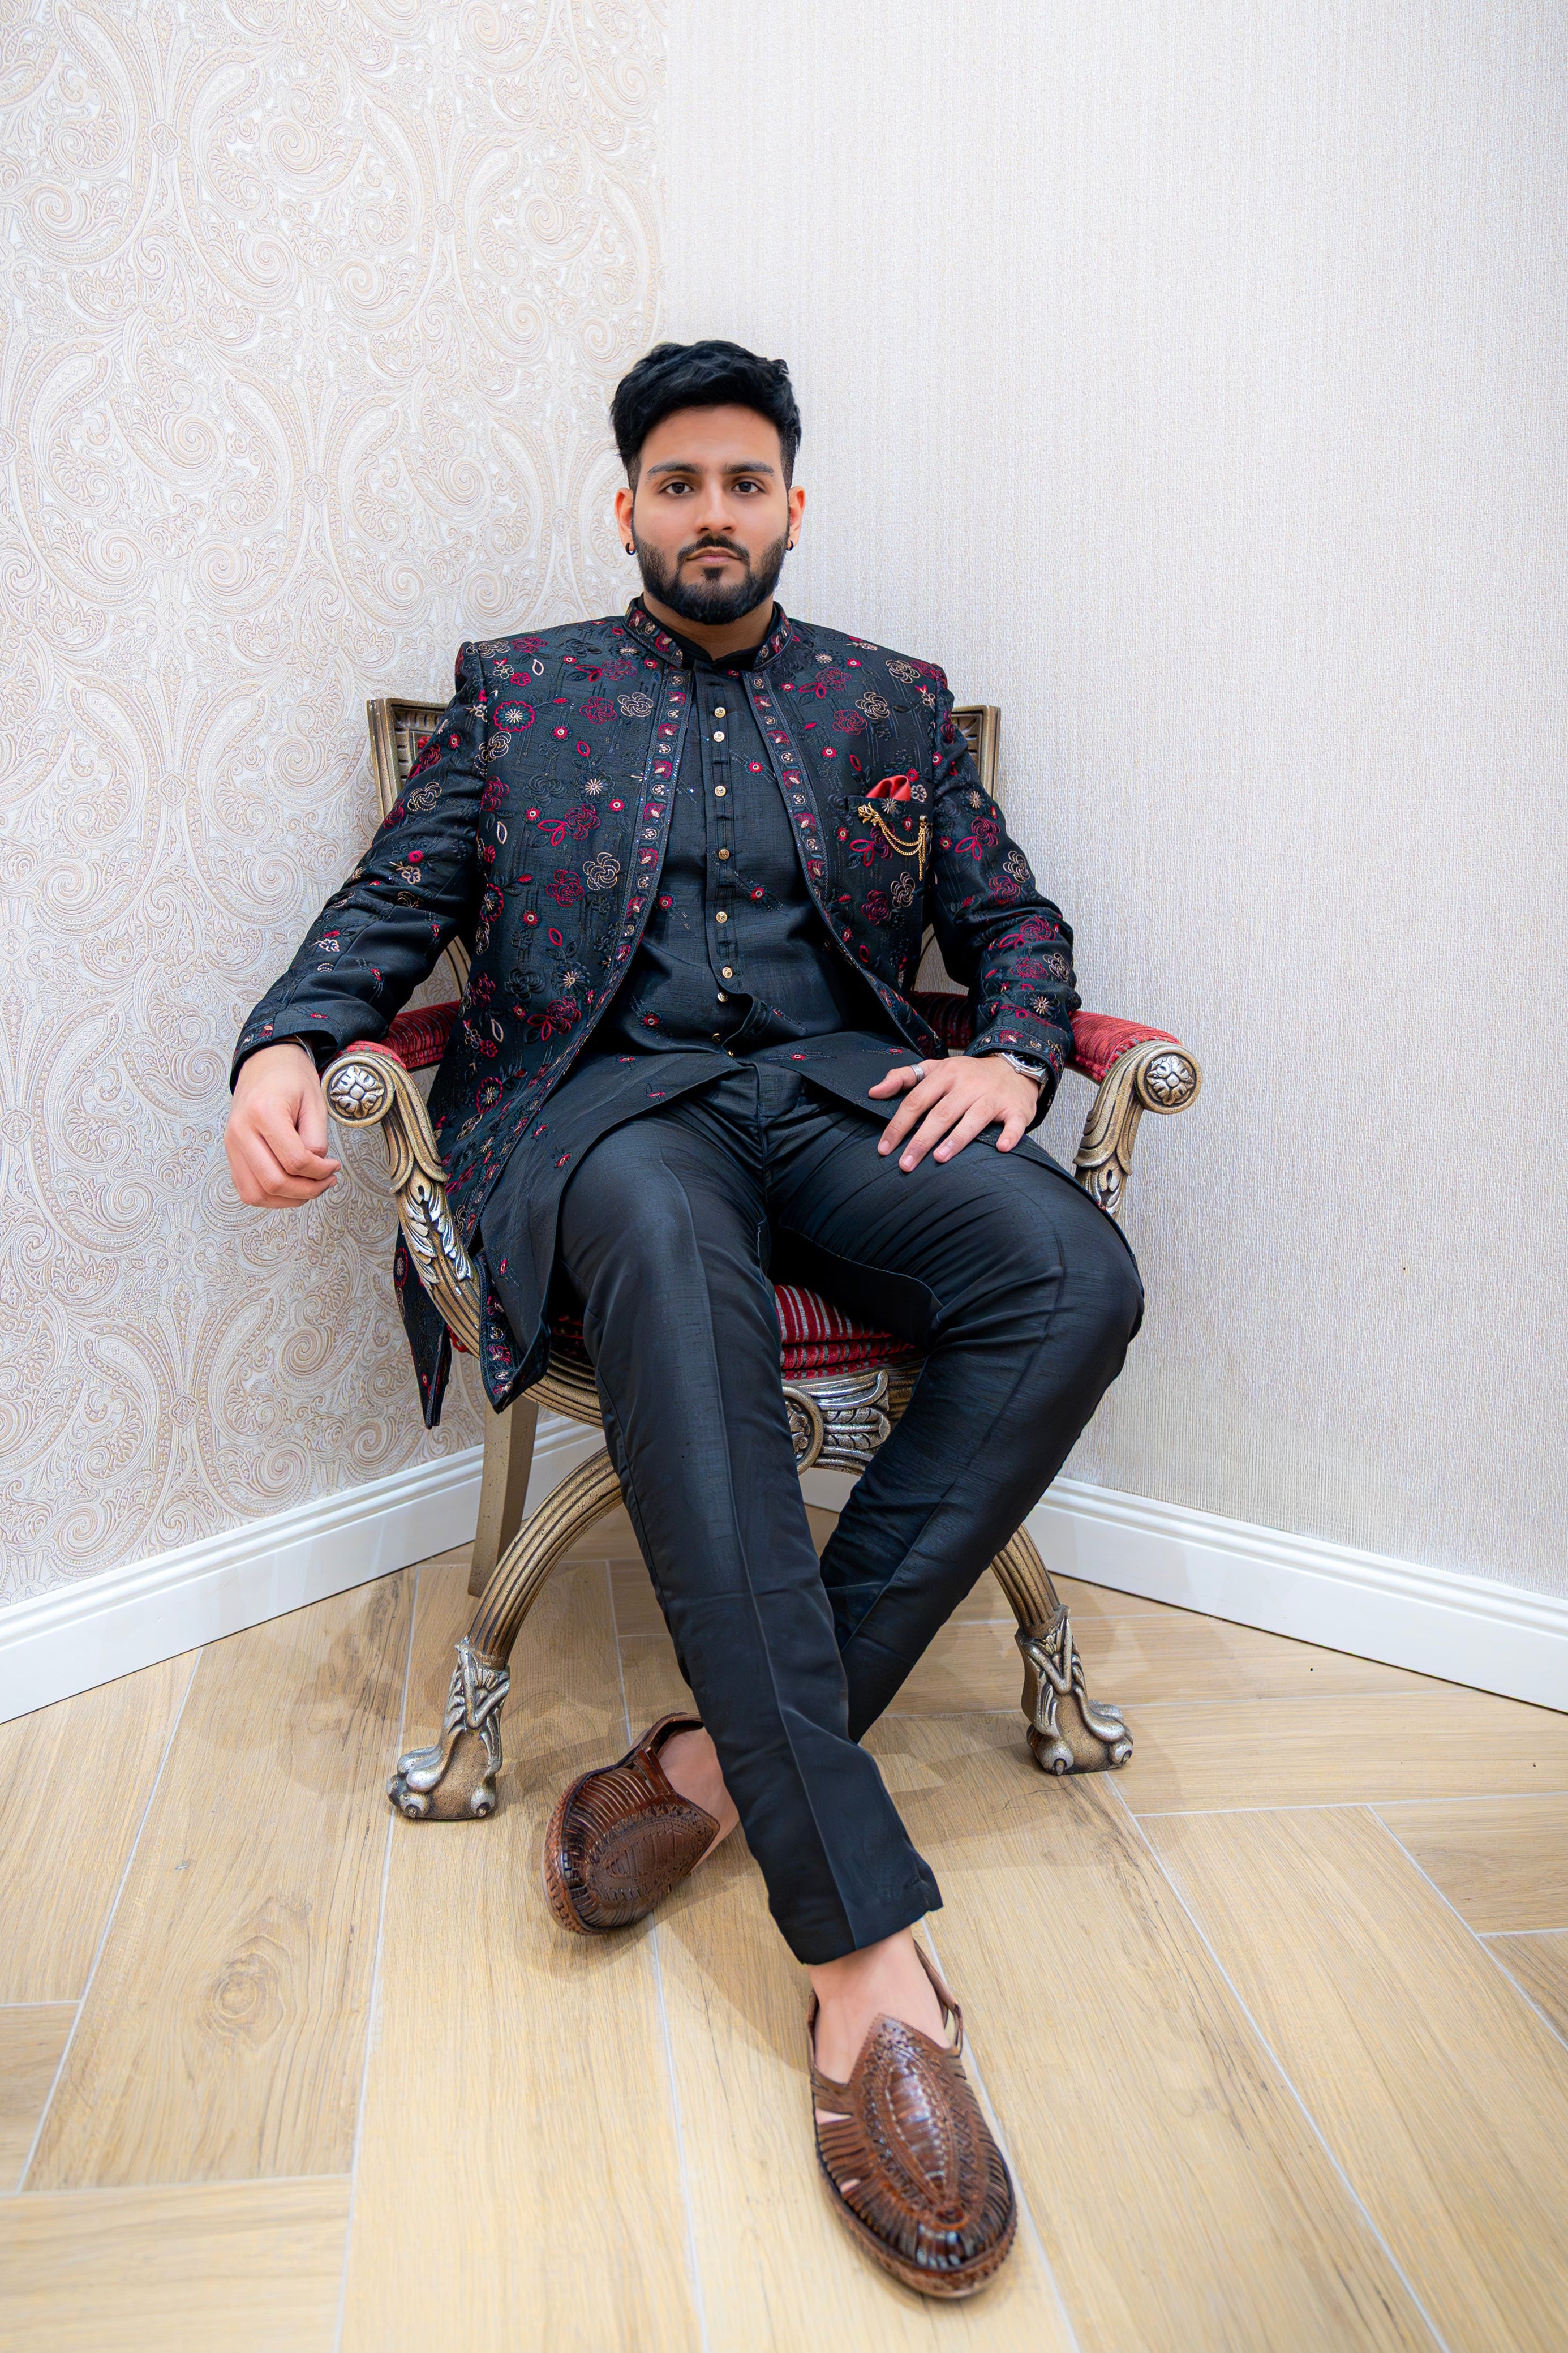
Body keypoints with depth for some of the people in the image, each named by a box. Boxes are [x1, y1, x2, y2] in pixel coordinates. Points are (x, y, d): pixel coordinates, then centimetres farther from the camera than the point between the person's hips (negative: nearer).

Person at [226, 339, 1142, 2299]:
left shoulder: (892, 701, 23)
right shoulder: (516, 689, 20)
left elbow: (1015, 919, 19)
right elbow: (391, 906, 11)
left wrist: (1008, 1051, -5)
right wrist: (286, 1046, -10)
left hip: (837, 1092, 3)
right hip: (604, 1096, -2)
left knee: (1075, 1277, -30)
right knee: (668, 1244, -40)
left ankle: (725, 1756, -24)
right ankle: (863, 1956, -41)